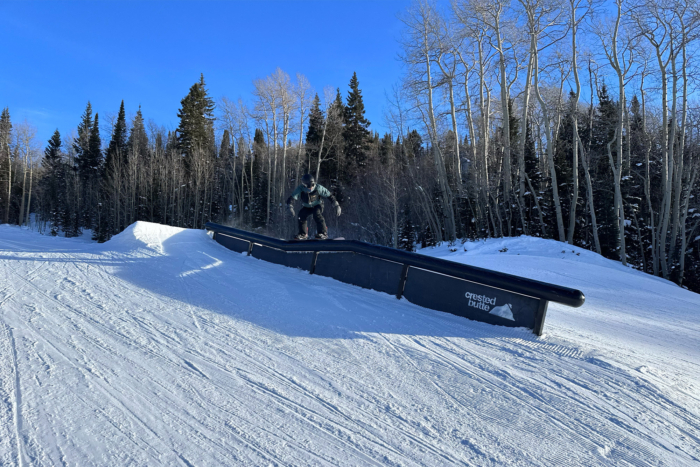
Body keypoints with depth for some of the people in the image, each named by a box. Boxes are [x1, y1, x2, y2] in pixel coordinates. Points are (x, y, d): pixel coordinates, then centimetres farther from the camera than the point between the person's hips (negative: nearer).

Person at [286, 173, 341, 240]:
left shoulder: (318, 188, -30)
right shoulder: (300, 189, -27)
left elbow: (330, 195, -24)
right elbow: (291, 199, -33)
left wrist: (337, 206, -31)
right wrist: (290, 208, -52)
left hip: (318, 206, -3)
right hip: (307, 207, 3)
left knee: (317, 214, -32)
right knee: (301, 215, -21)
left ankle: (323, 233, -23)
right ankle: (303, 234, -2)